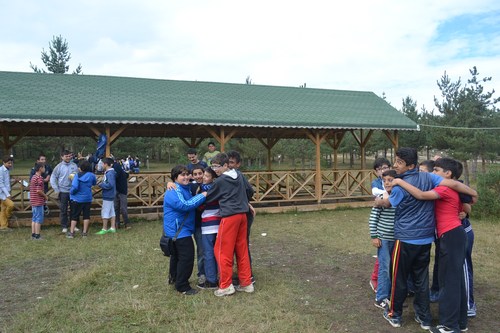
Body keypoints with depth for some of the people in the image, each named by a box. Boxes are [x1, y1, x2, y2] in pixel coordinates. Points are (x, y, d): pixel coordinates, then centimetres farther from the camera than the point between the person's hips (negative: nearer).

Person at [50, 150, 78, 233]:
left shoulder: (74, 166, 2)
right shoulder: (59, 166, -2)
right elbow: (53, 178, 0)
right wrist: (56, 189, -5)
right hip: (63, 192, -1)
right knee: (63, 210, 5)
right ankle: (64, 227, 16)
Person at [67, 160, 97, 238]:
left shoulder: (77, 175, -16)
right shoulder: (91, 175, -6)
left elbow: (75, 187, -25)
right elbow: (94, 183, 14)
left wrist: (71, 192, -7)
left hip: (77, 199, -2)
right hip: (87, 199, 3)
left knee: (74, 216, 9)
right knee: (86, 215, 11)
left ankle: (71, 232, 12)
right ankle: (85, 232, 14)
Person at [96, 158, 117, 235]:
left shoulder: (110, 173, -19)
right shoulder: (108, 172, 11)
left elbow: (110, 185, -27)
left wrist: (101, 185, -15)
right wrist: (102, 184, 4)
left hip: (108, 196, -10)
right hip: (110, 195, 10)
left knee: (105, 212, -2)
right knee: (111, 212, 12)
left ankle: (104, 229, 6)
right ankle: (113, 228, 19)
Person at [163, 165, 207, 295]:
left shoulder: (186, 189, 11)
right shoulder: (174, 191, -20)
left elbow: (190, 202, 28)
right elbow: (184, 205, -32)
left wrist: (199, 196, 10)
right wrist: (202, 196, -27)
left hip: (180, 230, 10)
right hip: (178, 230, -10)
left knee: (177, 255, 25)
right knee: (187, 257, -9)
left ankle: (174, 277, 43)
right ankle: (182, 286, 2)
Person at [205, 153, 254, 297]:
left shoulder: (220, 181, -9)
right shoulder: (239, 175, 9)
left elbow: (209, 197, 3)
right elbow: (250, 191, 18)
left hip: (230, 217, -7)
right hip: (242, 215, 8)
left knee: (222, 250, 3)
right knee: (242, 250, 13)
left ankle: (226, 286, 8)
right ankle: (246, 283, 19)